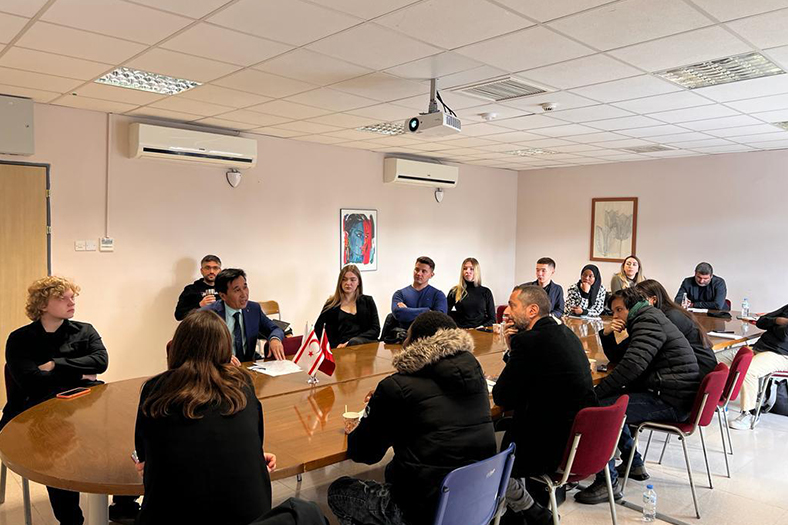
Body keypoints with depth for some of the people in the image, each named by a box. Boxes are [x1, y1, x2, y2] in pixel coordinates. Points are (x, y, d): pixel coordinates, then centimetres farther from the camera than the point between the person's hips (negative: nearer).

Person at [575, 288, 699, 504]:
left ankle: (608, 482, -14)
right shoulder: (645, 322, 21)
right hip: (662, 391, 11)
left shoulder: (649, 321, -12)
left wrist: (596, 392, -21)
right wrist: (607, 334, 5)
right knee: (611, 401, 24)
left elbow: (631, 365, -25)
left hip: (671, 401, -11)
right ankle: (634, 465, 28)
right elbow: (618, 359, 24)